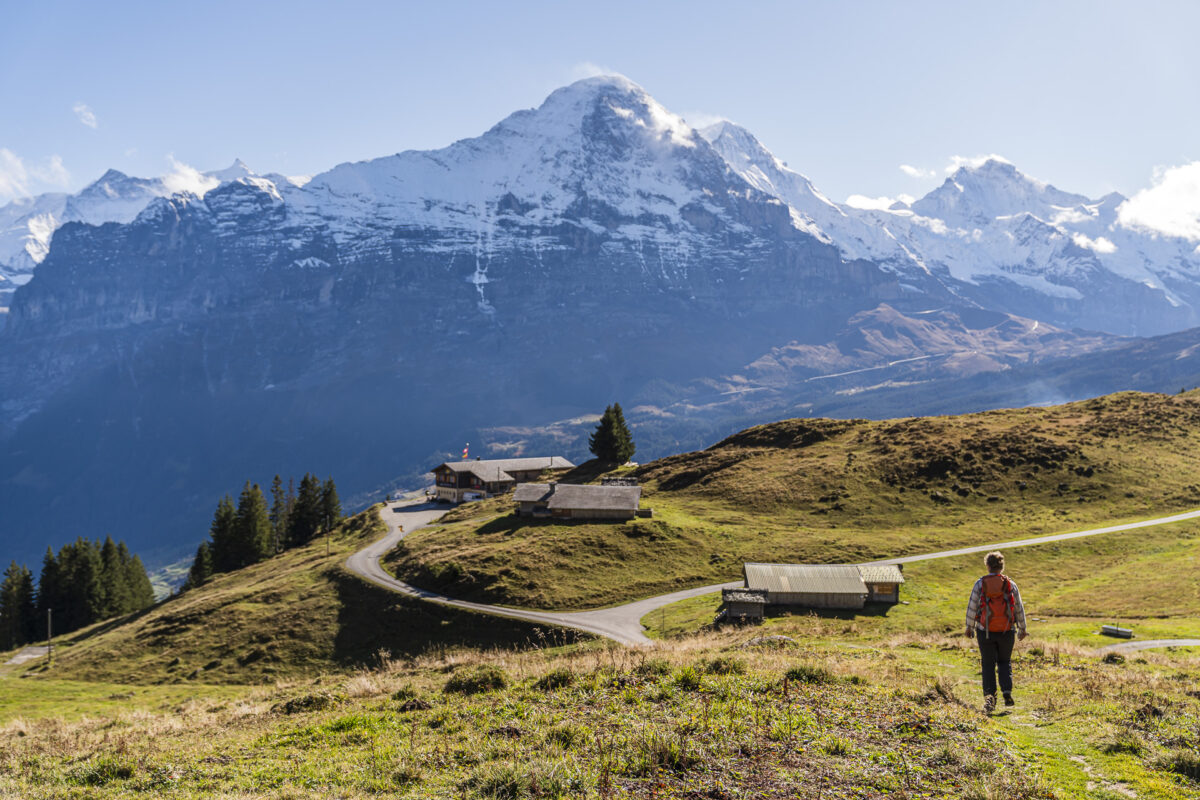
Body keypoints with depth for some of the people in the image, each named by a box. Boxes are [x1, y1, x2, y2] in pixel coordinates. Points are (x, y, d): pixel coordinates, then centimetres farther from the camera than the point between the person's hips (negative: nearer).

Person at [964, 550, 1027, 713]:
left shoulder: (980, 584, -4)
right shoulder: (1010, 584, 0)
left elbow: (972, 607, -2)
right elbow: (1019, 608, 6)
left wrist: (969, 627, 11)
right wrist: (1022, 628, 18)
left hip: (985, 631, -1)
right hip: (1006, 631, 1)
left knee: (988, 664, 8)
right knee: (1005, 662, 18)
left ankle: (989, 695, -5)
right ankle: (1007, 692, 1)